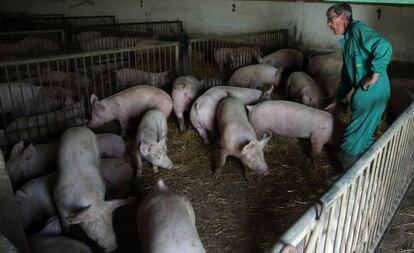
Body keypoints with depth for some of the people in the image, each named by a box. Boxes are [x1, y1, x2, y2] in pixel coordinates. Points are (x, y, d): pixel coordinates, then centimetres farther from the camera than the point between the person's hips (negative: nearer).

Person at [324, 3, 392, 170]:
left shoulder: (358, 29, -12)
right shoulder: (347, 40, 17)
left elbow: (384, 47, -30)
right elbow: (346, 76, 22)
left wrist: (374, 76, -22)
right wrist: (336, 102, 23)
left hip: (371, 93, -9)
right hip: (364, 93, 9)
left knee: (352, 140, -1)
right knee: (363, 137, 20)